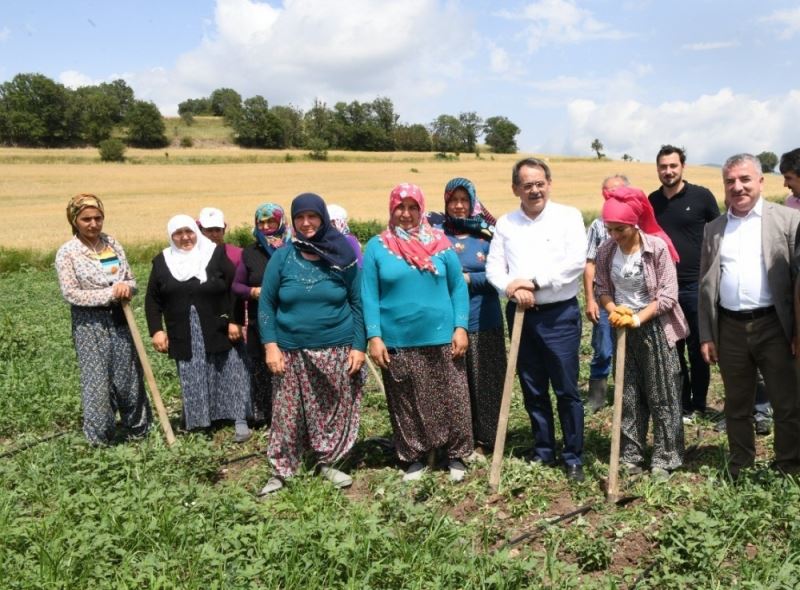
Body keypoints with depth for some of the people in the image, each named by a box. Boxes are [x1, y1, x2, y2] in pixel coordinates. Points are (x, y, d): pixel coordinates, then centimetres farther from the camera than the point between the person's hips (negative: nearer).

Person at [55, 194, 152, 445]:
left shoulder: (113, 244, 5)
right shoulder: (67, 253, -7)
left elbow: (131, 281, 8)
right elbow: (71, 293, -12)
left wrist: (126, 287, -15)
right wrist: (109, 294, -19)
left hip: (119, 320, 4)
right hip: (90, 325, -4)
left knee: (129, 375, 10)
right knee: (97, 380, 2)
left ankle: (139, 428, 26)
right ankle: (100, 436, 17)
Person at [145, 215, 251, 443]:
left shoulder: (216, 254, -3)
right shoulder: (162, 261, 5)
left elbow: (234, 289, -4)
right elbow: (152, 299, 7)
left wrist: (234, 321, -10)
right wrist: (156, 330, -2)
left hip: (218, 331, -2)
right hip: (184, 336, 2)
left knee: (229, 374, 2)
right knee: (192, 381, 8)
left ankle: (240, 420, 8)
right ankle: (198, 422, 17)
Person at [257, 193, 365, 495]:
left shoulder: (342, 256, -1)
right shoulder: (282, 257, -1)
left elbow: (357, 303, 2)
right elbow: (266, 303, 2)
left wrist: (358, 345, -4)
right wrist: (270, 345, -6)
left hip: (337, 350, 0)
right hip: (292, 351, 0)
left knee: (334, 411, 9)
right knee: (288, 414, 5)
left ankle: (329, 463, 28)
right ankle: (280, 471, 19)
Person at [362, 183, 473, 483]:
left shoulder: (440, 242, 3)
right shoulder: (377, 246, 0)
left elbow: (458, 287, 4)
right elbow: (369, 296, -2)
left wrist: (460, 327, -5)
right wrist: (374, 336, -9)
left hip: (441, 339, 1)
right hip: (397, 342, 0)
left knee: (451, 401, 7)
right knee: (406, 405, 11)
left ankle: (456, 456, 23)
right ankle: (414, 458, 27)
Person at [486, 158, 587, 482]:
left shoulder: (568, 216, -2)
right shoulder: (505, 223, 7)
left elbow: (575, 261, -13)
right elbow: (494, 267, 2)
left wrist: (534, 282, -17)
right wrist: (512, 287, -18)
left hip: (560, 314, -3)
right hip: (520, 315, 4)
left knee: (567, 390, 1)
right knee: (533, 390, 12)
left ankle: (574, 457, 15)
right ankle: (543, 452, 27)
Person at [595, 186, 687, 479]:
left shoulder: (657, 247, -15)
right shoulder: (605, 251, -3)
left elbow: (668, 295, -15)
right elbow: (602, 289, 6)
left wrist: (637, 318, -21)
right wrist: (613, 310, -13)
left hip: (654, 327, -4)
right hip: (623, 330, 4)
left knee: (661, 397, 4)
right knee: (629, 397, 12)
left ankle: (665, 459, 15)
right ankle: (630, 456, 22)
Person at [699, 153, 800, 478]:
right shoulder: (713, 228, 10)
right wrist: (706, 335, 7)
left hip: (773, 325, -3)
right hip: (730, 328, 3)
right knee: (736, 405, 14)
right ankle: (740, 468, 28)